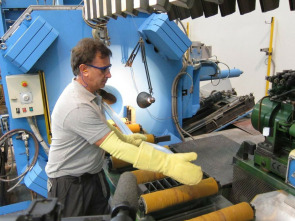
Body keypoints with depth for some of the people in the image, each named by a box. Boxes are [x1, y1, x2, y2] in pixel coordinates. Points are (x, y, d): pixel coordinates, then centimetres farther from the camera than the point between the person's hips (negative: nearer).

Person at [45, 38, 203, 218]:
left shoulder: (91, 93, 0)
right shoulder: (78, 107, -32)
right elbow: (116, 148, -36)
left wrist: (127, 139, 6)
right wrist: (168, 164, -39)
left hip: (94, 174, 8)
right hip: (69, 182, -8)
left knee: (103, 215, 17)